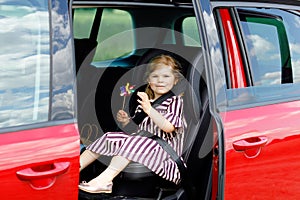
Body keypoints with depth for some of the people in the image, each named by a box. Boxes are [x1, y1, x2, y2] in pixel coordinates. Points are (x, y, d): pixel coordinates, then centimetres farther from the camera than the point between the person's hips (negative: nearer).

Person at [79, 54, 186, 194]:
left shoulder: (175, 101, -1)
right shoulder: (144, 101, 18)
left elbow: (169, 127, -19)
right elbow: (137, 128, 23)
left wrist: (149, 110, -29)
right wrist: (127, 122, 0)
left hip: (164, 149, -7)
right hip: (141, 143, 7)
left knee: (134, 142, -32)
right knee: (109, 137, -6)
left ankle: (104, 180, -46)